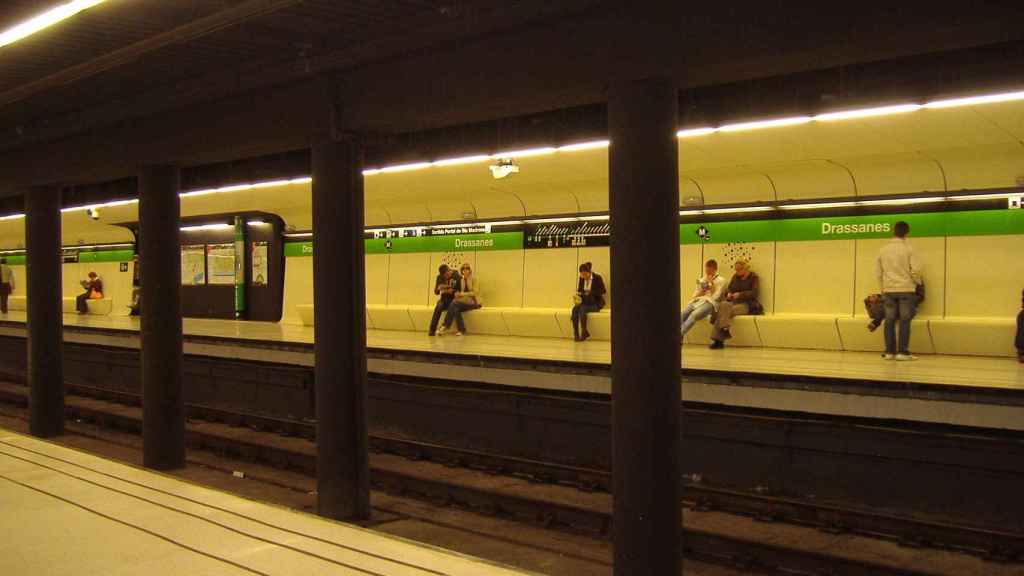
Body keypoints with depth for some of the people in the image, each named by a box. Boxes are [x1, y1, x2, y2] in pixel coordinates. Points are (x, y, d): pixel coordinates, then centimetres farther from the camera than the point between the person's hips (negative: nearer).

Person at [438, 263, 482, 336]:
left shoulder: (474, 279, -1)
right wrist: (458, 294, -7)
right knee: (456, 309, -32)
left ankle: (445, 326, -30)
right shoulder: (461, 280, 16)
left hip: (473, 301, -5)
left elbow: (475, 292, -11)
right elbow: (459, 291, 17)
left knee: (454, 303, -31)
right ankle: (461, 329, -26)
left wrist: (464, 294, -20)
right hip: (464, 301, 5)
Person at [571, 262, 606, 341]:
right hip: (584, 302, 5)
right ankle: (576, 334, -30)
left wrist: (589, 293, -22)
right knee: (575, 309, -27)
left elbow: (602, 291, -8)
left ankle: (584, 332, -24)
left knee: (582, 309, -33)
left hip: (596, 303, -5)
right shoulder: (581, 279, 7)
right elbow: (579, 291, 14)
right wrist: (577, 296, -10)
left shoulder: (597, 278, -8)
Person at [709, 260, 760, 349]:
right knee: (723, 305, -34)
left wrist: (740, 294, -21)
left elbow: (754, 293, -8)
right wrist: (728, 293, -4)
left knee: (729, 310, -35)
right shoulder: (735, 276, 19)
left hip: (747, 304, -4)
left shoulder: (753, 277, 4)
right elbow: (728, 288, 21)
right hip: (733, 301, 4)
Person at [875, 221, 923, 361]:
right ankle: (902, 352, -3)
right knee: (905, 320, -1)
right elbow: (916, 270, -10)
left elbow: (878, 273, 10)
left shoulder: (883, 250, 6)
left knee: (890, 320, 6)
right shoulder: (908, 249, -7)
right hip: (906, 289, -3)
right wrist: (918, 282, 9)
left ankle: (889, 351, 6)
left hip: (889, 290, 3)